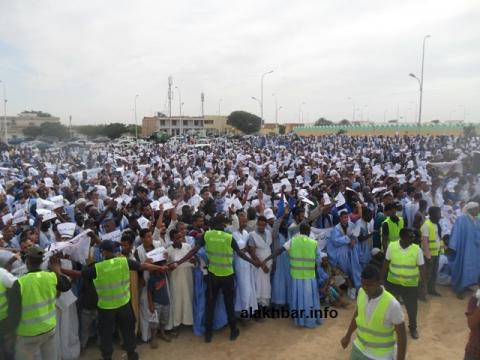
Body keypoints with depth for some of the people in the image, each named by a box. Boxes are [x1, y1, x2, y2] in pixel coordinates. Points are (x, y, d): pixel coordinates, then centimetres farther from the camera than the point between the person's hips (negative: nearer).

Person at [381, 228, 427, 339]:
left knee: (412, 308, 13)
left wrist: (424, 284, -7)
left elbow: (421, 268, -6)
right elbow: (386, 264, 0)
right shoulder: (392, 246, -11)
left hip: (410, 285, 0)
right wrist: (381, 278, 5)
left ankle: (413, 327, 40)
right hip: (392, 283, 1)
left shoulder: (417, 249, -13)